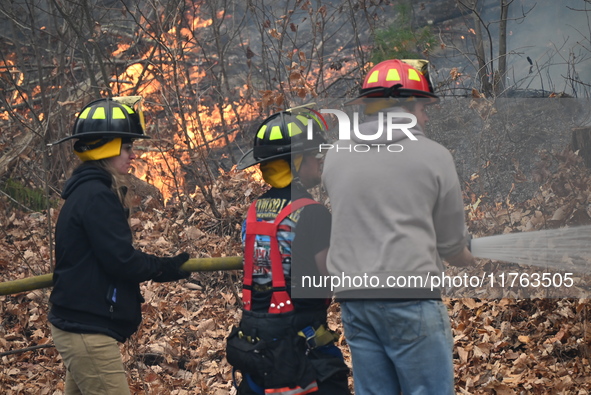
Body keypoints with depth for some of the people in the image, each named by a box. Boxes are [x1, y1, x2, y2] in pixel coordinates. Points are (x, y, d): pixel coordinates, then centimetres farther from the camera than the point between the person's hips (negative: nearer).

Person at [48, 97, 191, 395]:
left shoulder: (87, 191, 15)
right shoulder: (97, 196, -17)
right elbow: (121, 261, -21)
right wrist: (166, 269, -8)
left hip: (78, 326, 11)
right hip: (88, 332, -11)